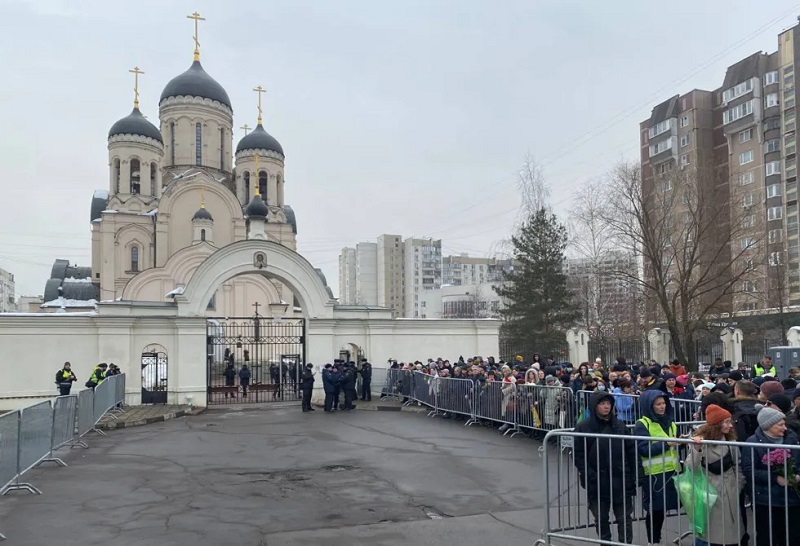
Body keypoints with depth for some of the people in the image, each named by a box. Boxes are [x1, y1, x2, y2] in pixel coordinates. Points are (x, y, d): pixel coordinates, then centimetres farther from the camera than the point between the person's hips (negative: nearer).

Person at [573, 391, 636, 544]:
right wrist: (590, 476, -13)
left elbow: (631, 451, 6)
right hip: (597, 484, -2)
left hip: (621, 481, 2)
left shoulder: (619, 425, 5)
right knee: (601, 519, 11)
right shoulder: (583, 427, -5)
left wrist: (632, 476, -1)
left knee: (625, 518, 7)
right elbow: (578, 455, -5)